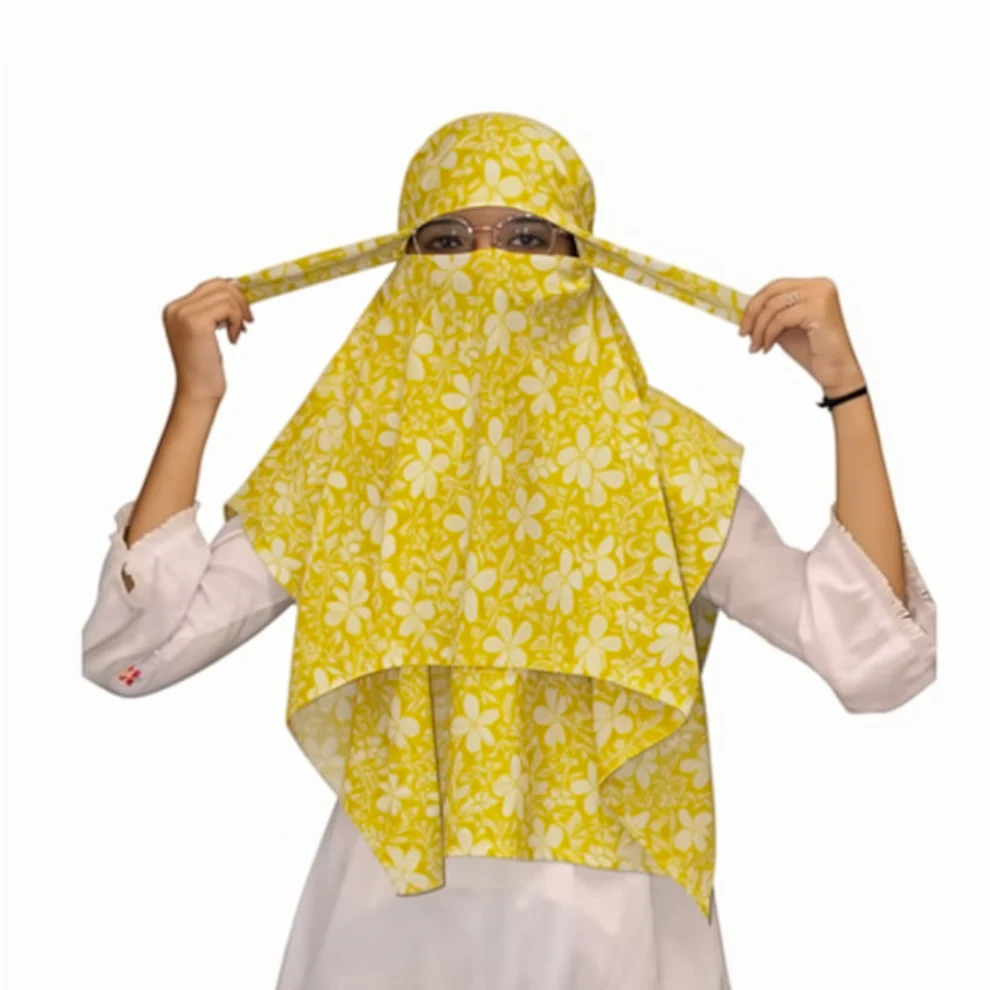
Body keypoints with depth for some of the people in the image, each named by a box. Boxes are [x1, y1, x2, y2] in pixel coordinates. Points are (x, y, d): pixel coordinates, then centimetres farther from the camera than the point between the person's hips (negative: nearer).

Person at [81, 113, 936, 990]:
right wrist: (196, 400, -15)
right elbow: (131, 651, -12)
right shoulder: (345, 456, -5)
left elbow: (875, 659, -15)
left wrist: (846, 387, -18)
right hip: (393, 917, 1)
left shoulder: (662, 460, -7)